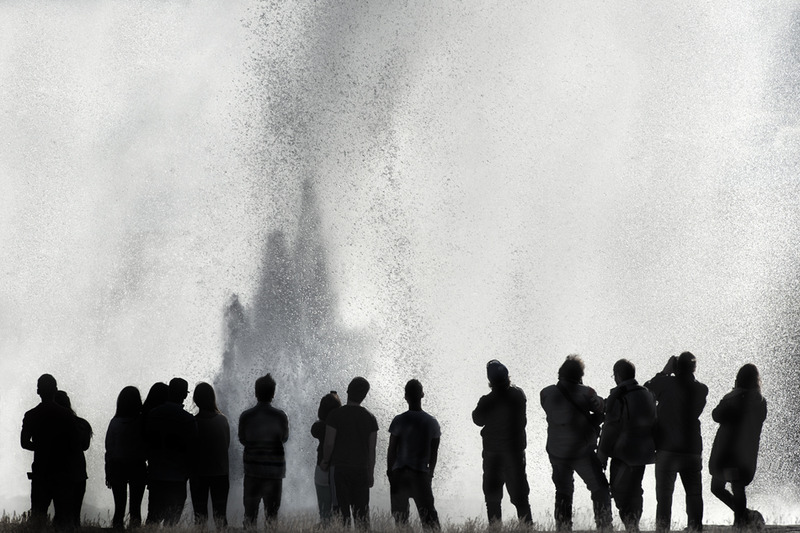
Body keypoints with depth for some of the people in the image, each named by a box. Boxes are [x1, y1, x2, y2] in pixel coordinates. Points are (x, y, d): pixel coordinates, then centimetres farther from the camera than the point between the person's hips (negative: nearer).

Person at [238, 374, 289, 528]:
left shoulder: (246, 416, -7)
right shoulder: (280, 416, -10)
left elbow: (242, 439, 6)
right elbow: (284, 438, 5)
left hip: (252, 469, 1)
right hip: (274, 469, -1)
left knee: (250, 512, 8)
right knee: (272, 511, 5)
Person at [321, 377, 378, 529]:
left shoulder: (335, 415, -6)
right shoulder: (370, 418, 4)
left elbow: (329, 443, -10)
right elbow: (372, 449, 7)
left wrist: (325, 462, 7)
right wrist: (371, 473, 14)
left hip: (340, 469, -3)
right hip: (361, 469, 3)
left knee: (342, 511, -2)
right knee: (362, 511, 6)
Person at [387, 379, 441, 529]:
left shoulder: (399, 421, -5)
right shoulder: (432, 422, 2)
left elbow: (391, 450, -3)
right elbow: (434, 453, 8)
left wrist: (390, 472, 6)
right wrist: (430, 473, 20)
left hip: (399, 473, -1)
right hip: (421, 473, 1)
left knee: (399, 515, 7)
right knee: (428, 514, -2)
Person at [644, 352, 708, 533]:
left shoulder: (665, 383, -9)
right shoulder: (701, 390, 0)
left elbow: (646, 389, 6)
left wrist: (664, 372, 9)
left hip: (666, 450, -2)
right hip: (693, 450, 2)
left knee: (664, 495, 1)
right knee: (694, 494, 10)